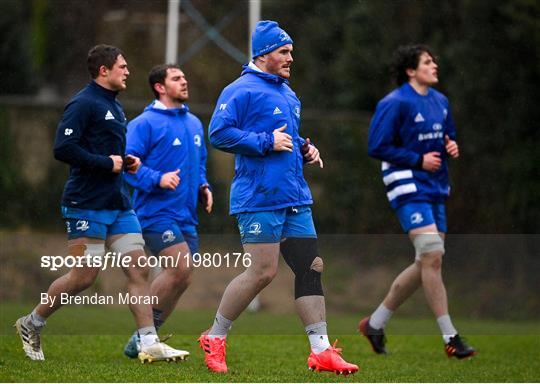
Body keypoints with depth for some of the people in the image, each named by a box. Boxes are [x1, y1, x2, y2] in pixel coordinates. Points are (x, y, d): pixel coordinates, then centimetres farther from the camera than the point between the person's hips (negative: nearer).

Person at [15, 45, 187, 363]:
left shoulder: (114, 107, 18)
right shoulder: (84, 104, -11)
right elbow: (63, 148, -20)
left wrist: (126, 161, 9)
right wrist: (107, 163, -16)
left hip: (119, 205, 9)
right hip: (87, 205, -9)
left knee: (139, 268, -1)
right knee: (84, 277, -4)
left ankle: (149, 342, -2)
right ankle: (32, 324, 16)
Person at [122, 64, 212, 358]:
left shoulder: (194, 123, 18)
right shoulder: (145, 123, -7)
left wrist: (203, 187, 11)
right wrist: (157, 179, -25)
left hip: (185, 215, 8)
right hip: (155, 211, -8)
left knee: (181, 279, 3)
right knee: (181, 267, -21)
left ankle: (143, 341, 13)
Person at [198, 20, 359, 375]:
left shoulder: (288, 94, 20)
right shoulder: (243, 90, -8)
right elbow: (219, 133, -16)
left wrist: (304, 149, 13)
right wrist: (266, 142, -18)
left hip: (295, 199, 9)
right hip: (260, 199, -9)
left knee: (312, 267, 2)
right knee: (264, 271, -10)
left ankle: (321, 350, 4)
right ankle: (214, 339, 6)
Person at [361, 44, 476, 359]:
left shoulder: (440, 102, 14)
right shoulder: (395, 103, -10)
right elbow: (377, 147, -13)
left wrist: (452, 147, 3)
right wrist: (419, 160, -15)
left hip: (435, 189, 9)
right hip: (409, 187, -9)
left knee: (427, 264, 7)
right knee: (432, 255, -17)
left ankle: (375, 323, 21)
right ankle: (450, 338, -14)